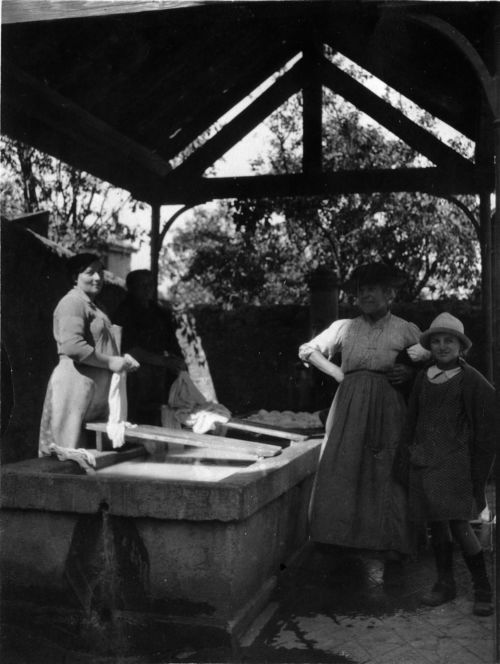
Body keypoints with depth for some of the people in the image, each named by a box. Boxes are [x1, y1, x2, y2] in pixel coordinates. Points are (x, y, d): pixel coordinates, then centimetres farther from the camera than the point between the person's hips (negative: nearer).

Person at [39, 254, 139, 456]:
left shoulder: (93, 306, 23)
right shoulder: (73, 302, -9)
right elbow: (73, 346, -22)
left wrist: (121, 359, 12)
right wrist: (110, 362, -15)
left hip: (97, 390, 10)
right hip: (76, 385, -10)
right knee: (71, 453, -6)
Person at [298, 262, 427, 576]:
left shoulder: (406, 331, 7)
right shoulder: (344, 327, 12)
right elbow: (307, 350, 18)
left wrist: (411, 372, -7)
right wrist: (338, 373, 6)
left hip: (387, 408, -2)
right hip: (349, 406, 2)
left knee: (388, 477, -4)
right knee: (340, 473, -1)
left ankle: (393, 552, 5)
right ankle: (339, 545, 10)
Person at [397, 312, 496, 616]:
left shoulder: (471, 380, -4)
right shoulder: (423, 378, 11)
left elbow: (485, 428, -4)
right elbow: (412, 420, 19)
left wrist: (477, 475, -7)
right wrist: (407, 452, 15)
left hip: (454, 462, -5)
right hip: (423, 461, 5)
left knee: (459, 525, -9)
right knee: (436, 524, 11)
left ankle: (483, 589, 7)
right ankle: (445, 583, 26)